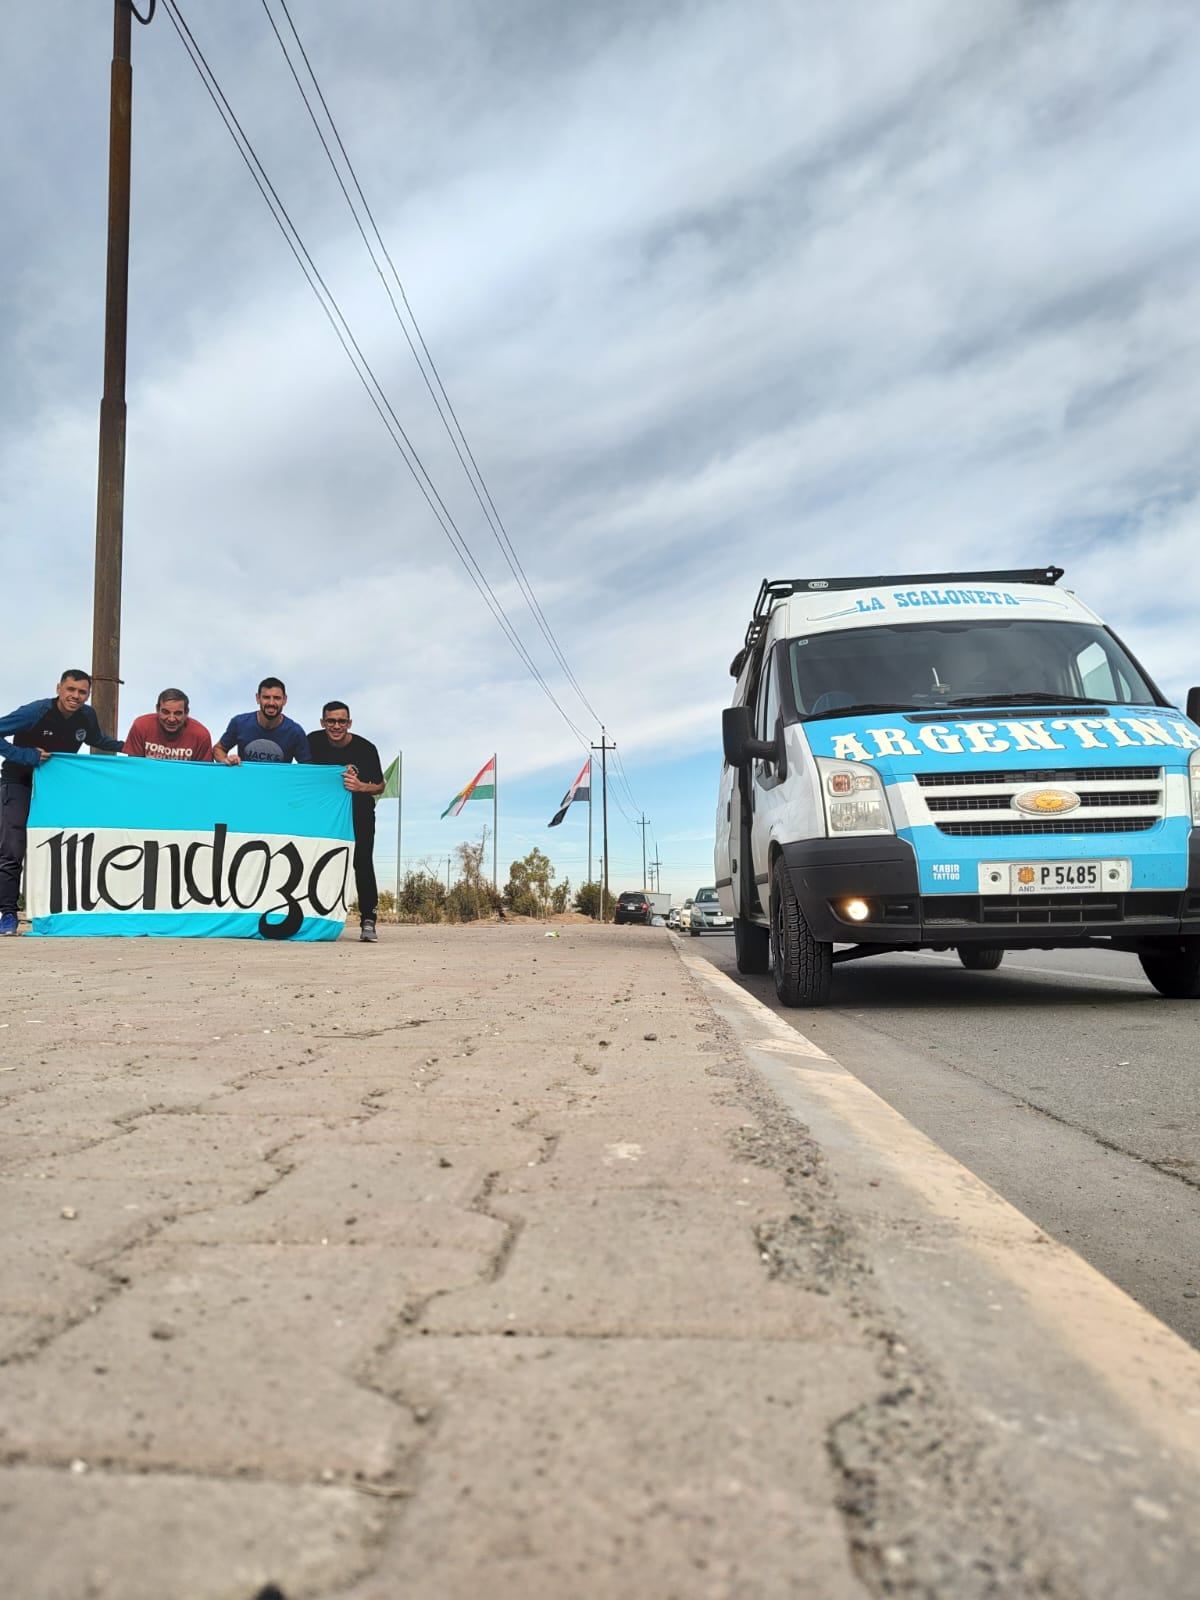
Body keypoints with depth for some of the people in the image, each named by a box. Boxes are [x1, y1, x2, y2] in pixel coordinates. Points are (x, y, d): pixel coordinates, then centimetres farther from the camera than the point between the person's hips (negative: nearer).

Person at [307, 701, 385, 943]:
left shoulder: (365, 748, -18)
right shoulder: (313, 742, -11)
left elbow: (380, 786, -8)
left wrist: (361, 787, -28)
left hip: (359, 812, -2)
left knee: (363, 863, -12)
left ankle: (368, 921, -8)